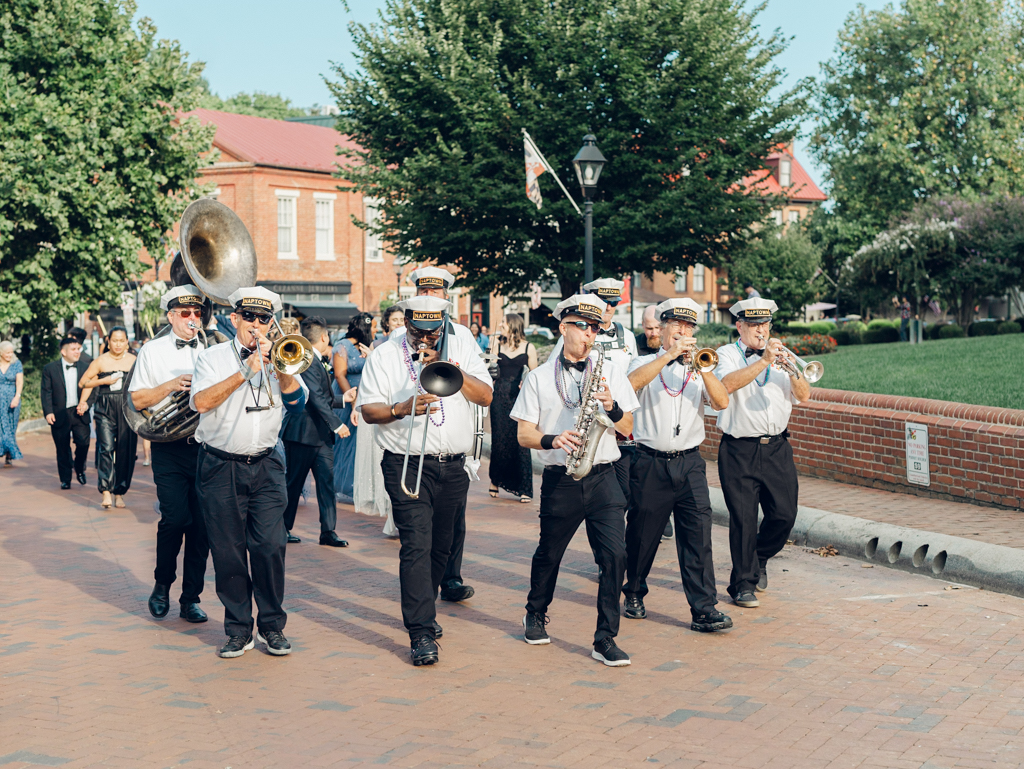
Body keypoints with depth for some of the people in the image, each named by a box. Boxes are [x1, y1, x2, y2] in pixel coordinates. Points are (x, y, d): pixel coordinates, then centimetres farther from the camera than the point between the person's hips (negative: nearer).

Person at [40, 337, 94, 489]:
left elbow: (91, 389, 9)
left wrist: (86, 403, -10)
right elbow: (45, 392, 0)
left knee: (83, 443, -11)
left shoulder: (86, 367, 8)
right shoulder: (50, 368, 2)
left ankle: (80, 470, 17)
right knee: (62, 449, 4)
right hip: (60, 415, -1)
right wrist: (48, 412, -10)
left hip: (79, 413, 1)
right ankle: (65, 479, 17)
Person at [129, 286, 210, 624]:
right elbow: (136, 400, 5)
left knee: (202, 524, 0)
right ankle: (162, 585, 10)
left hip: (207, 445, 2)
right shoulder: (153, 350, 8)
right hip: (170, 447, -2)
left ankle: (190, 599, 11)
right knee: (176, 517, -14)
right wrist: (171, 385, -9)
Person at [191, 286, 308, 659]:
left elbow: (297, 398, -6)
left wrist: (277, 364, -19)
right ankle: (238, 630, 13)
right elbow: (201, 402, -15)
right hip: (220, 468, -1)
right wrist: (246, 371, -18)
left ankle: (272, 625, 7)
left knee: (270, 546, -7)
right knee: (228, 552, 1)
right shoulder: (214, 357, 2)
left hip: (265, 467, 1)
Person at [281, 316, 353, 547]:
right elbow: (316, 398, -23)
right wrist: (337, 424, -23)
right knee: (293, 482, 3)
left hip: (321, 434, 9)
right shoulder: (306, 361, -16)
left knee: (327, 482, 3)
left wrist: (343, 398, 31)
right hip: (302, 433, -9)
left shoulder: (317, 362, 16)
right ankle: (283, 528, 15)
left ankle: (328, 531, 3)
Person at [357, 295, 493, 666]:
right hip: (408, 466, -4)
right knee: (416, 545, -14)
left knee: (441, 545, 14)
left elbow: (485, 395, -3)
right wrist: (401, 408, -23)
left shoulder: (462, 349, 8)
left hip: (453, 467, 4)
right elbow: (368, 410, -4)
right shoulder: (385, 355, 1)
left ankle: (422, 611, 35)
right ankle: (421, 633, -17)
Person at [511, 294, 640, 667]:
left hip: (602, 478, 1)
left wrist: (612, 407, -13)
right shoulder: (540, 377, 5)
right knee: (549, 554, 14)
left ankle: (605, 639, -5)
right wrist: (553, 440, -18)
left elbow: (627, 429, 7)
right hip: (560, 480, 0)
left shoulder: (609, 370, 8)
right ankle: (536, 615, 40)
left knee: (614, 554, -12)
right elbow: (524, 434, 2)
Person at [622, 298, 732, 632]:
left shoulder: (700, 368, 12)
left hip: (690, 464, 1)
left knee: (698, 534, -8)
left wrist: (703, 368, -19)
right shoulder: (647, 364, 6)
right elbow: (633, 382, -18)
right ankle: (633, 595, 30)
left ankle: (704, 611, -8)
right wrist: (670, 354, -23)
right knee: (642, 535, 8)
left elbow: (721, 401, -5)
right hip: (651, 463, -1)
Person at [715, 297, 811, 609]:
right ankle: (743, 584, 7)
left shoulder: (779, 356, 13)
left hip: (777, 448, 4)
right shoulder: (727, 355, 2)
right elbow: (728, 383, -21)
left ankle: (759, 560, 30)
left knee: (784, 515, 2)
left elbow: (803, 396, 3)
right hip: (740, 451, -4)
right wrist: (763, 361, -23)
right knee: (743, 519, -5)